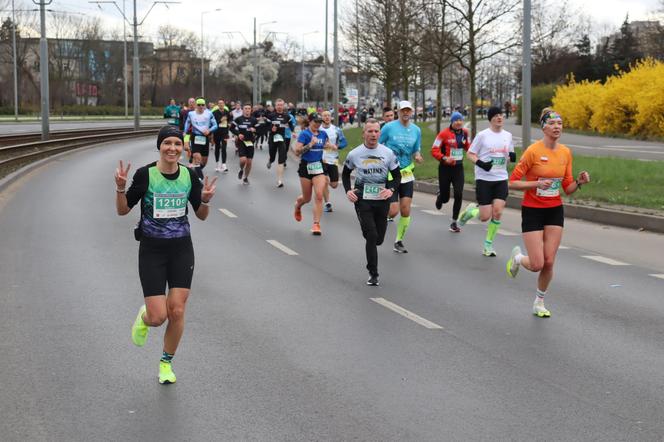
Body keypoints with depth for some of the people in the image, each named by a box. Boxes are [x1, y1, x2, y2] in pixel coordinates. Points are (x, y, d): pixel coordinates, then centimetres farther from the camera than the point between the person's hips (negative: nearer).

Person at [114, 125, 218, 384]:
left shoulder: (189, 176, -1)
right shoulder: (145, 175, -10)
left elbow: (201, 215, 7)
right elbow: (123, 210, -3)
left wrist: (205, 200, -14)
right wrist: (120, 187, -21)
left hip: (181, 249, 3)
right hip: (152, 251, -2)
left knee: (177, 311, -3)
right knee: (158, 317, -7)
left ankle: (166, 363, 20)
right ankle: (144, 317, 32)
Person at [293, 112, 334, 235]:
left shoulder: (323, 134, 5)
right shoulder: (304, 134, -10)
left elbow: (326, 144, 26)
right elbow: (297, 151, -19)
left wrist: (330, 146, 4)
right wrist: (310, 145, -28)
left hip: (319, 166, 3)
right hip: (306, 166, -3)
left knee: (319, 196, -11)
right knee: (307, 198, 10)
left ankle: (316, 224, -5)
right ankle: (298, 205, 47)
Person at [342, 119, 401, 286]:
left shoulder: (388, 153, -1)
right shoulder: (354, 154, -1)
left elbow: (397, 176, 6)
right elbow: (345, 173, 15)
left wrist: (391, 189, -12)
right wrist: (348, 190, -1)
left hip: (382, 199, 2)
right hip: (362, 199, -2)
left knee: (379, 239, 8)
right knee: (371, 236, -12)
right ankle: (373, 274, -2)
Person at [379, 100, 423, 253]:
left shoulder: (416, 130, 5)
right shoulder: (389, 127, -7)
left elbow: (416, 152, 13)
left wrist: (418, 157, -10)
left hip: (407, 175, 4)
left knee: (406, 212, 0)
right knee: (393, 211, -11)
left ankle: (399, 241, 18)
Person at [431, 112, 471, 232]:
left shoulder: (465, 132, 4)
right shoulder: (444, 133, -12)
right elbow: (434, 150, -11)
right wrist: (444, 158, -25)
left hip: (458, 168, 3)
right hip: (445, 168, -3)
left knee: (459, 195, -9)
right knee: (445, 197, 4)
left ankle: (454, 223, 3)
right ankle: (440, 197, 45)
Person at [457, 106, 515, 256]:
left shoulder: (508, 135, 8)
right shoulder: (482, 135, -5)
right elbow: (470, 154, -1)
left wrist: (512, 157, -6)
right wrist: (481, 163, -19)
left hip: (501, 179, 4)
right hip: (484, 179, -3)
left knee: (498, 211, -10)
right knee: (485, 217, -6)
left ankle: (488, 243, 6)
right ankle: (471, 210, 29)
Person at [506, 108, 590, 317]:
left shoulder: (566, 152, 1)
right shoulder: (533, 151, -14)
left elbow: (567, 189, 7)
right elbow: (513, 182, -13)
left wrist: (579, 182, -13)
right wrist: (536, 184, -25)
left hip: (555, 211, 4)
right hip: (532, 211, -4)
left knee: (549, 262, 0)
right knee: (537, 264, -8)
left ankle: (539, 302, 22)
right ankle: (517, 257, 28)